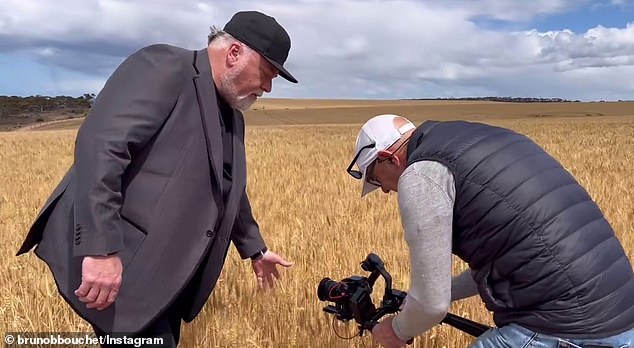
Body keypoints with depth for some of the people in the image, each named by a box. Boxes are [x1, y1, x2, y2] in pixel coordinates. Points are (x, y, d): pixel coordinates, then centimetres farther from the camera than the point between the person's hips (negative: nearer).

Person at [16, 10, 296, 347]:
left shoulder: (231, 116, 14)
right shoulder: (163, 66, -13)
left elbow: (228, 189, 27)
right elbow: (99, 145, -23)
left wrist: (254, 248, 33)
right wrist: (101, 250, -28)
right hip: (115, 256, -8)